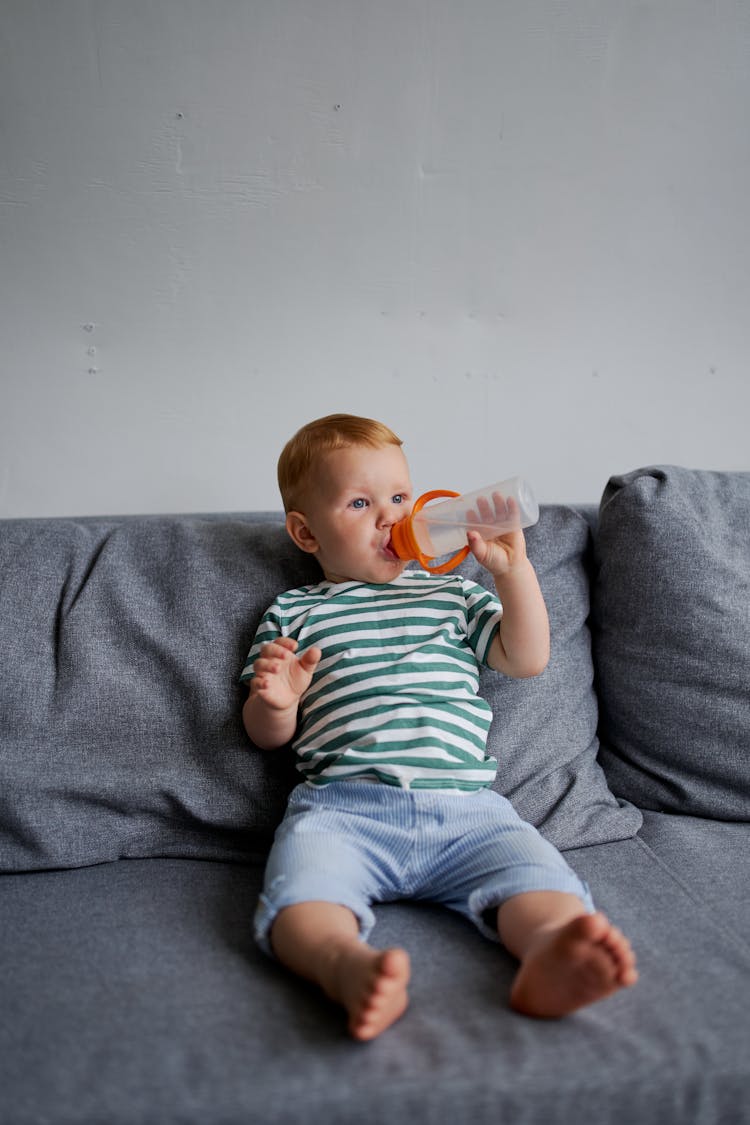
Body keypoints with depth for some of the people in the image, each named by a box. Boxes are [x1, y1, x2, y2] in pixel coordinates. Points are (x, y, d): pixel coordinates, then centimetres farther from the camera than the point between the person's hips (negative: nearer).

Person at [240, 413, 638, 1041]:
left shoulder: (453, 595, 26)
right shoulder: (295, 614, 20)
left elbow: (529, 660, 18)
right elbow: (268, 736, 17)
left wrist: (512, 567, 10)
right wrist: (274, 700, -8)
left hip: (464, 804, 2)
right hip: (342, 804, -1)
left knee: (538, 872, -28)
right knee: (300, 889, -33)